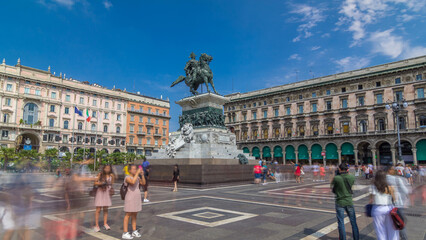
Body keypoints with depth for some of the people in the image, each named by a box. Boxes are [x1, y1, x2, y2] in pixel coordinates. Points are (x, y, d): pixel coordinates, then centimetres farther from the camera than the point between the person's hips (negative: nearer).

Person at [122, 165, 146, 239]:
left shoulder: (137, 177, 9)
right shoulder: (127, 177, -12)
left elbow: (143, 183, 2)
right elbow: (132, 182, -32)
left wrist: (142, 174, -7)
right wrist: (137, 173, -29)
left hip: (137, 198, 7)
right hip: (130, 198, -7)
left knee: (134, 215, 13)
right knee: (128, 215, -1)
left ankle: (134, 231, 23)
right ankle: (125, 233, 6)